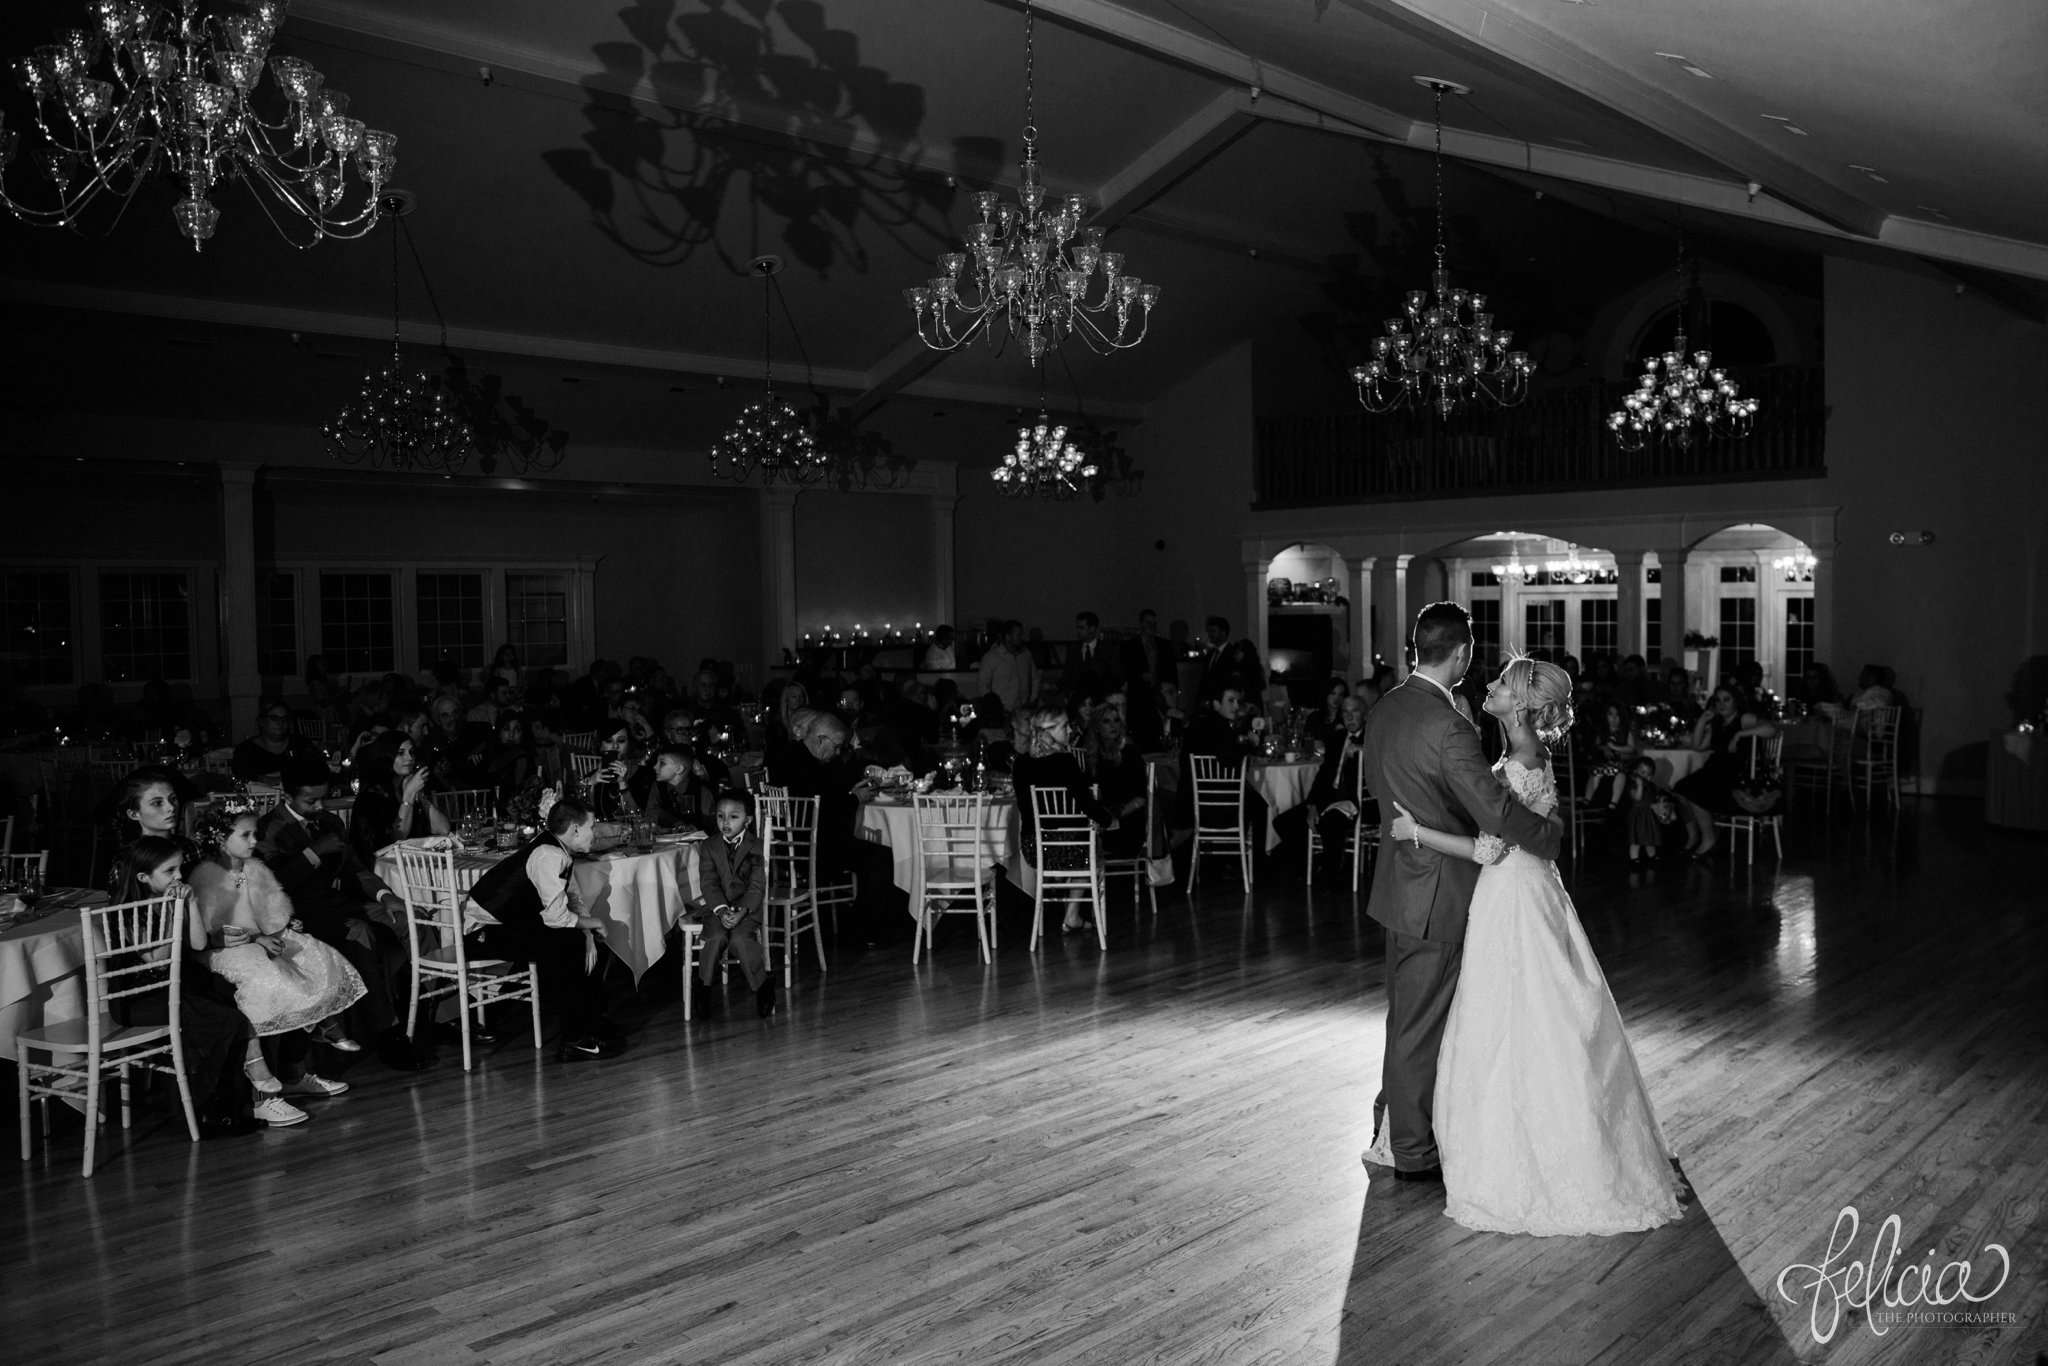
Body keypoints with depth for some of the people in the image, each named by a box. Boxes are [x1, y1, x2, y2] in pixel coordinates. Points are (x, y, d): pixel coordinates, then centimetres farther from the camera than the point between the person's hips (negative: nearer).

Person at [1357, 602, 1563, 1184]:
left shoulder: (1382, 710, 2)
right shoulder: (1448, 727, -25)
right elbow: (1496, 811, -26)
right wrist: (1551, 832, -10)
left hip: (1399, 879, 9)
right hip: (1437, 893, -9)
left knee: (1406, 1014, 21)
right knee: (1423, 1023, 4)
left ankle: (1391, 1129, 33)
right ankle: (1414, 1151, 17)